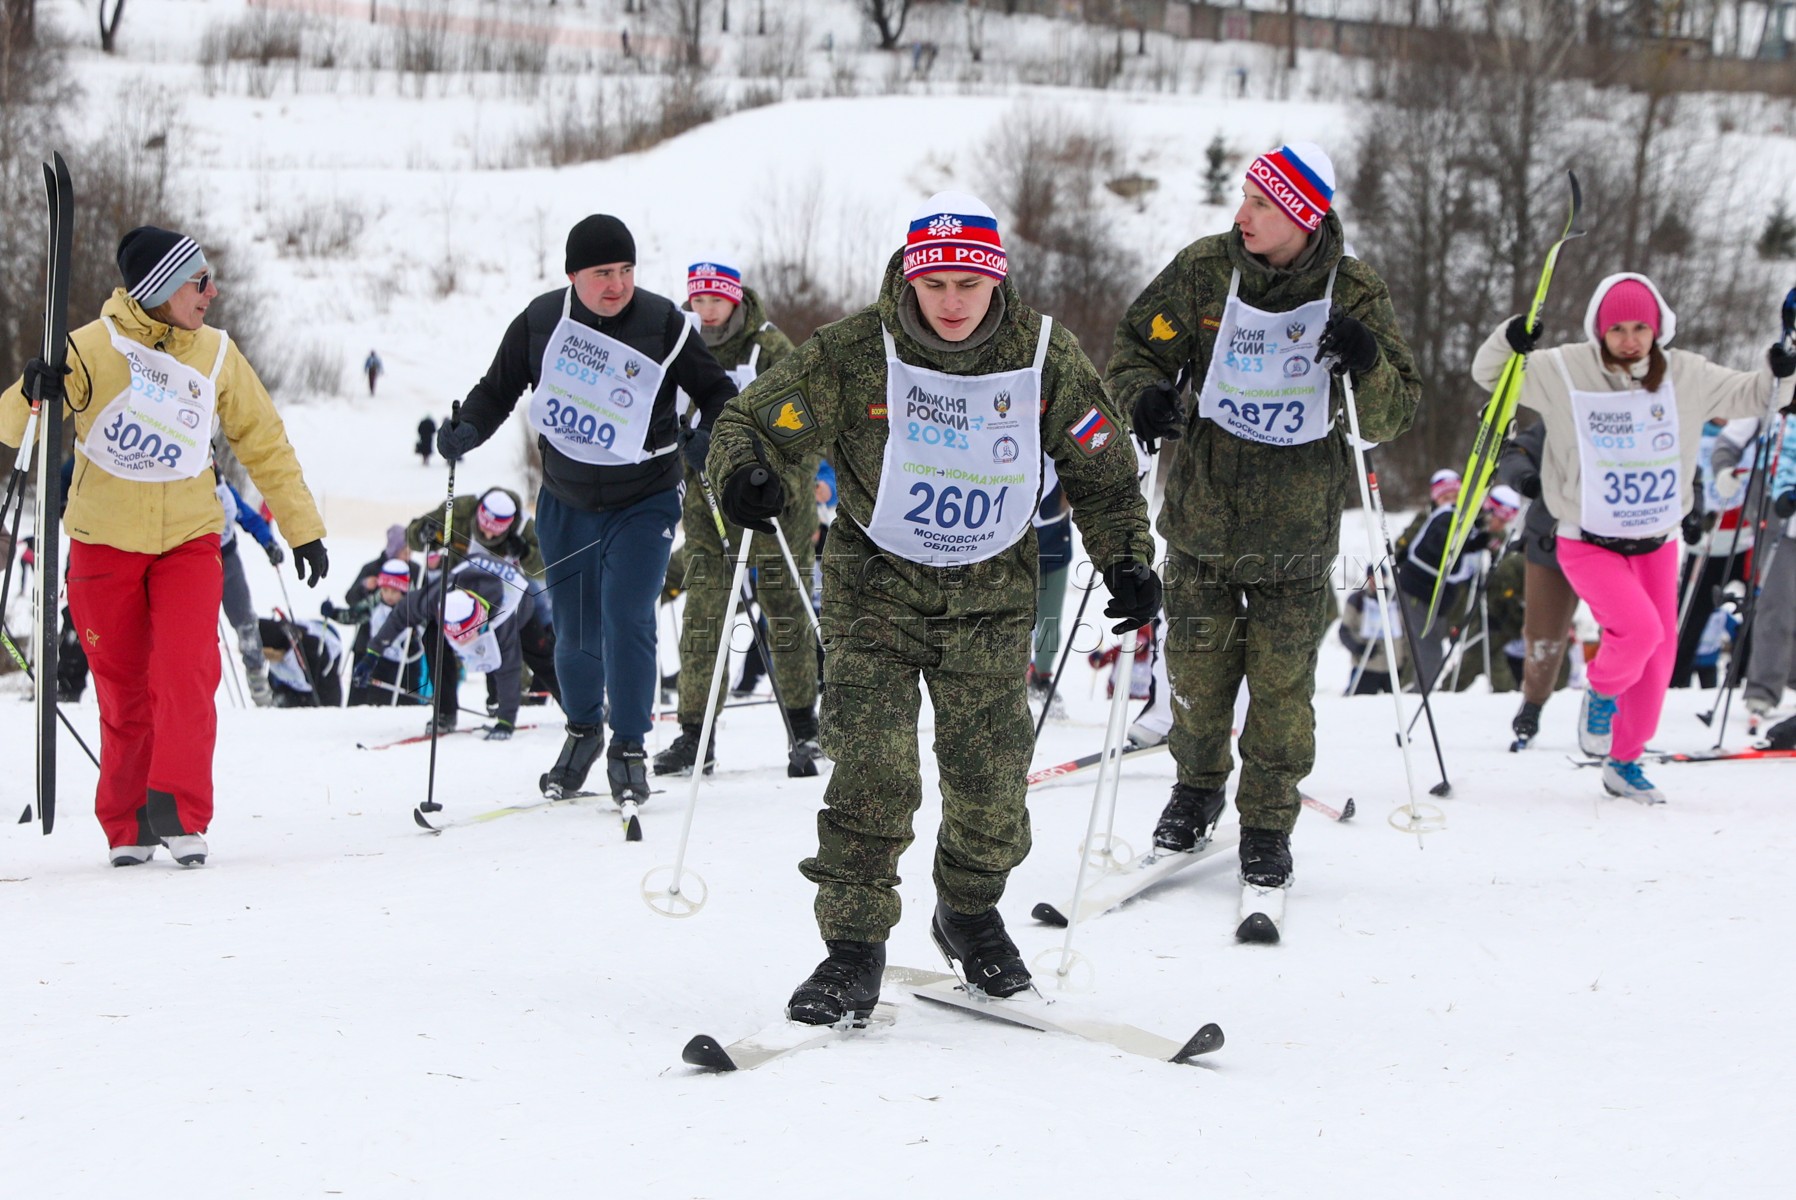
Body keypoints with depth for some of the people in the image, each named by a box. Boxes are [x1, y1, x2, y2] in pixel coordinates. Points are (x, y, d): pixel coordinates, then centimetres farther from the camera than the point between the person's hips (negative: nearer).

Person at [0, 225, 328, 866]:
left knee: (185, 674, -16)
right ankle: (128, 828, 15)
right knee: (123, 693, 2)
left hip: (188, 541, 2)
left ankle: (180, 813, -11)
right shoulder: (92, 348, -10)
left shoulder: (216, 354, 0)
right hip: (105, 543, -1)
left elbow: (263, 443, 12)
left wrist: (304, 528, 13)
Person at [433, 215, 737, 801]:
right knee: (575, 631, 9)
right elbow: (497, 390, 4)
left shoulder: (663, 324, -13)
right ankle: (582, 731, 36)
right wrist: (467, 429, -15)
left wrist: (707, 436, -23)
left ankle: (629, 749, -2)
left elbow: (716, 391, -4)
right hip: (566, 503, 2)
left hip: (643, 503, -2)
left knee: (626, 618, -16)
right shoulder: (540, 322, -7)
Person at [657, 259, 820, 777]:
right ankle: (695, 734, 1)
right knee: (701, 617, -2)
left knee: (786, 612, 2)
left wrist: (787, 486, -17)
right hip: (708, 504, 4)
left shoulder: (771, 349, -6)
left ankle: (804, 728, 12)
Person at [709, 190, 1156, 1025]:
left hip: (993, 595, 2)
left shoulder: (1046, 358, -7)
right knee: (872, 770, -14)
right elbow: (751, 421, -9)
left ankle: (969, 912, 30)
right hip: (878, 586, -2)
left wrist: (1126, 560, 0)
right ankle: (854, 947, -3)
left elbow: (1101, 470, 8)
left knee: (991, 782, 2)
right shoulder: (853, 355, -14)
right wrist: (744, 472, -31)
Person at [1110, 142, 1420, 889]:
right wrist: (1144, 394, -16)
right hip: (1204, 512, 1)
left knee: (1282, 682, 0)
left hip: (1296, 528, -1)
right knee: (1198, 667, 6)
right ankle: (1198, 785, 32)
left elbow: (1394, 416, -4)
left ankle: (1268, 825, 15)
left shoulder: (1353, 295, -5)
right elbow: (1137, 345, 6)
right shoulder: (1204, 272, -5)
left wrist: (1367, 366, -25)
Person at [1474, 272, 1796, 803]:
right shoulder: (1565, 372, -11)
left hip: (1656, 544, 4)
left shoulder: (1685, 376, -3)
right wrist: (1509, 341, -29)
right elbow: (1490, 375, -7)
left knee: (1658, 657, 7)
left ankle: (1624, 764, 26)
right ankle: (1601, 694, 8)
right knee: (1640, 628, -25)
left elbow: (1751, 396, 8)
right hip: (1589, 544, -4)